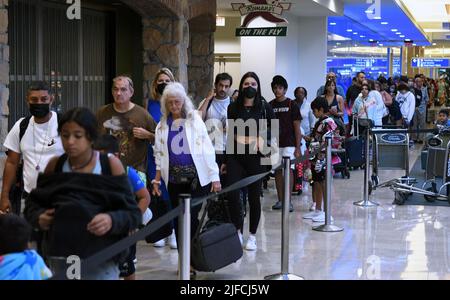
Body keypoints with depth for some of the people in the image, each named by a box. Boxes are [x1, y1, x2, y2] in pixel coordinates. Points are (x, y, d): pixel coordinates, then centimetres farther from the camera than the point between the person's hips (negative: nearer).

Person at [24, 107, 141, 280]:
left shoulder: (110, 165, -5)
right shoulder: (55, 165, 4)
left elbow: (133, 213, -7)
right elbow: (33, 204, 12)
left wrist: (112, 221, -26)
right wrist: (38, 217, -10)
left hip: (100, 260, -2)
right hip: (58, 257, 3)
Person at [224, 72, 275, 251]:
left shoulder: (264, 107, 2)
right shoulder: (233, 107, 7)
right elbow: (229, 133, 12)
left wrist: (262, 137, -6)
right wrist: (224, 159, 10)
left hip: (255, 155, -1)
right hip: (235, 155, 1)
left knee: (254, 196, 4)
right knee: (232, 193, -11)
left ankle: (252, 236, 16)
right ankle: (238, 231, 5)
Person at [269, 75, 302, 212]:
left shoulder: (291, 104, -2)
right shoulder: (270, 105, 8)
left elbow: (297, 127, -3)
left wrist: (298, 148, -8)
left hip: (289, 143, -4)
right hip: (275, 143, 4)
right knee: (278, 171, 6)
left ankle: (288, 201, -8)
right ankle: (280, 200, 13)